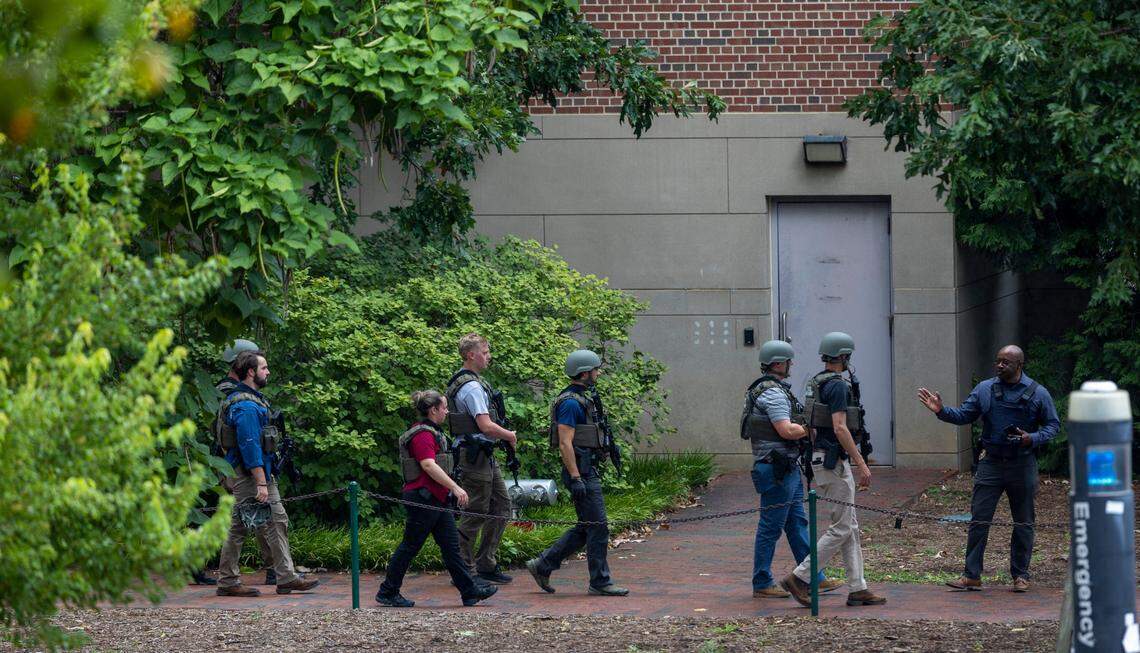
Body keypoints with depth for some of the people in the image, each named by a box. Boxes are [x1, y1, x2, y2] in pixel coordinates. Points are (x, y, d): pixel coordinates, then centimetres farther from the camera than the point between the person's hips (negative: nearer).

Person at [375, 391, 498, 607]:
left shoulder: (432, 432, 16)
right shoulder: (422, 435, -16)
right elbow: (429, 465, -27)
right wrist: (455, 488, -31)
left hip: (435, 498, 10)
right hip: (422, 498, -10)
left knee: (451, 544, 7)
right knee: (410, 546, -2)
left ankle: (470, 590, 7)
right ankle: (387, 593, 7)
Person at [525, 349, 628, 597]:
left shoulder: (581, 400, 17)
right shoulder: (570, 403, -16)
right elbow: (565, 444, -21)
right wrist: (576, 478, -24)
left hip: (587, 471, 11)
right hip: (581, 472, -11)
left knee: (585, 529, 12)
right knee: (598, 528, -5)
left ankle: (542, 565, 15)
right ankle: (600, 582, 1)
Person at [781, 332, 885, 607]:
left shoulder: (816, 384, 14)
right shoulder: (837, 385, -16)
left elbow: (812, 425, 19)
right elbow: (839, 428, -22)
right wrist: (862, 464, -20)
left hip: (821, 458, 10)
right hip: (834, 461, -10)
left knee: (850, 527, 11)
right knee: (842, 528, -6)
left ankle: (857, 588, 11)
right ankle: (800, 579, -6)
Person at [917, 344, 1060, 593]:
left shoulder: (1038, 393, -1)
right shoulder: (984, 389, 4)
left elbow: (1053, 425, 4)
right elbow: (964, 415, 6)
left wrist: (1032, 439, -13)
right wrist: (941, 411, -11)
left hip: (1022, 465, -1)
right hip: (991, 463, 1)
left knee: (1024, 523, 6)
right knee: (979, 519, -3)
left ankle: (1020, 575, 17)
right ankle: (971, 575, 1)